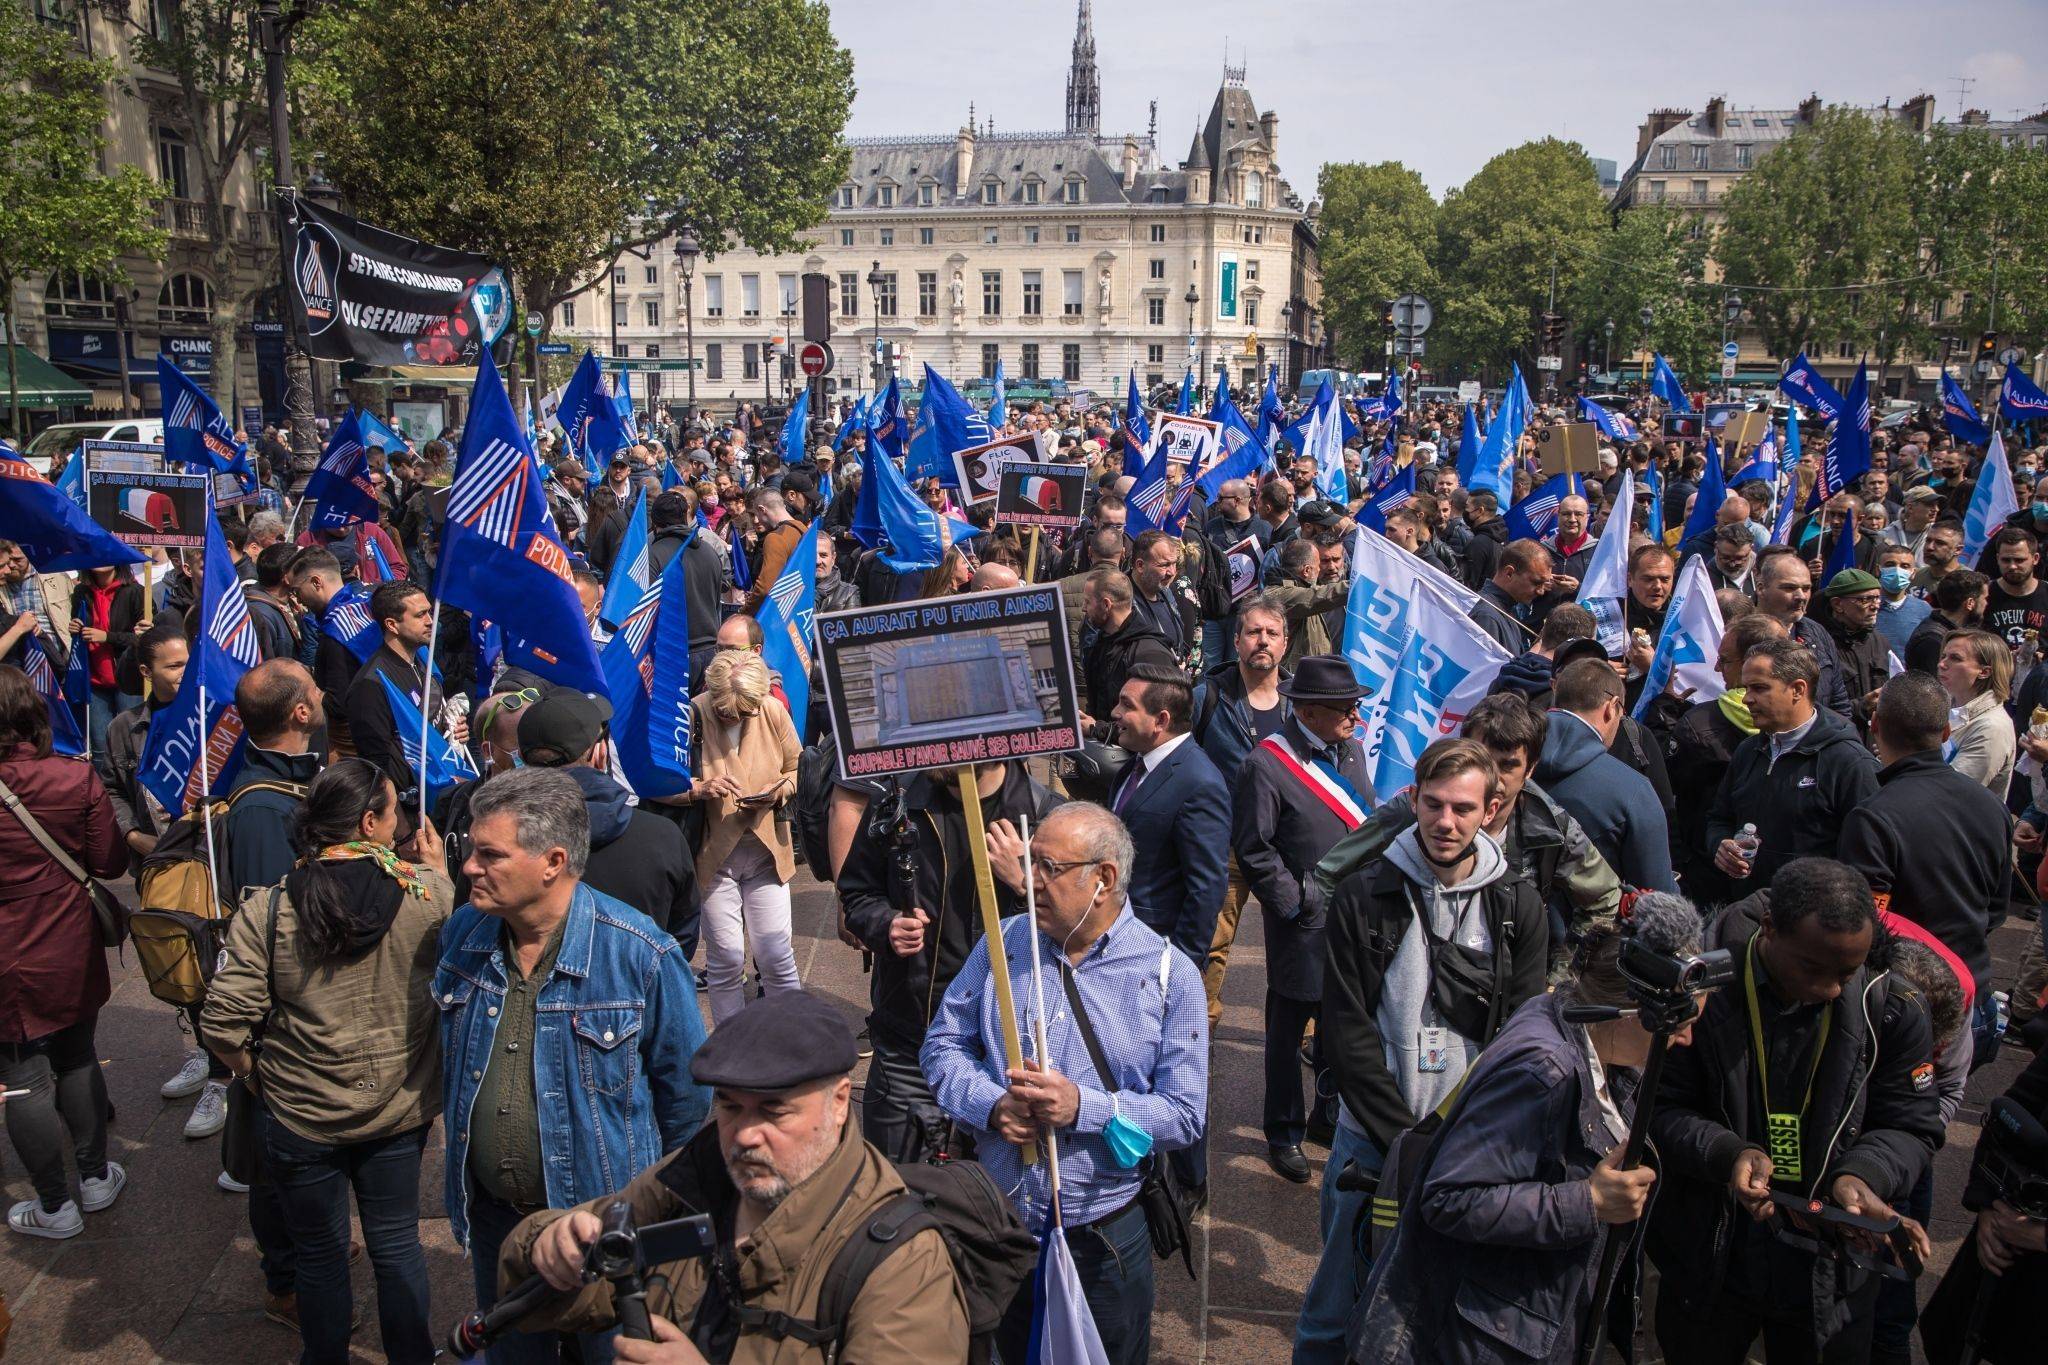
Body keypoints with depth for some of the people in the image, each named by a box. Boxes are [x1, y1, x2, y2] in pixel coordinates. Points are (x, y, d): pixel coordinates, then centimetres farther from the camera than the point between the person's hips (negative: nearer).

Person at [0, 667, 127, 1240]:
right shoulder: (76, 779, -14)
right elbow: (110, 864, -6)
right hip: (71, 956, 3)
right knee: (77, 1061, 21)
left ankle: (55, 1207, 23)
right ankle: (95, 1178, 34)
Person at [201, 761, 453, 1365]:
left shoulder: (266, 910, -18)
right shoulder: (427, 890, -16)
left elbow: (222, 1024, -17)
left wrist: (254, 1073, 3)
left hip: (302, 1117, -1)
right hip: (401, 1109, 1)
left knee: (319, 1256, 20)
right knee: (397, 1242, 21)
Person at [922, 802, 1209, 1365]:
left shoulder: (1170, 974, -11)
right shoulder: (1002, 943, -1)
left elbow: (1185, 1115, -13)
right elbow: (943, 1044, 1)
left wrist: (1084, 1108, -26)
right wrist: (991, 1104, -18)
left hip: (1104, 1236, -3)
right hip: (999, 1223, 3)